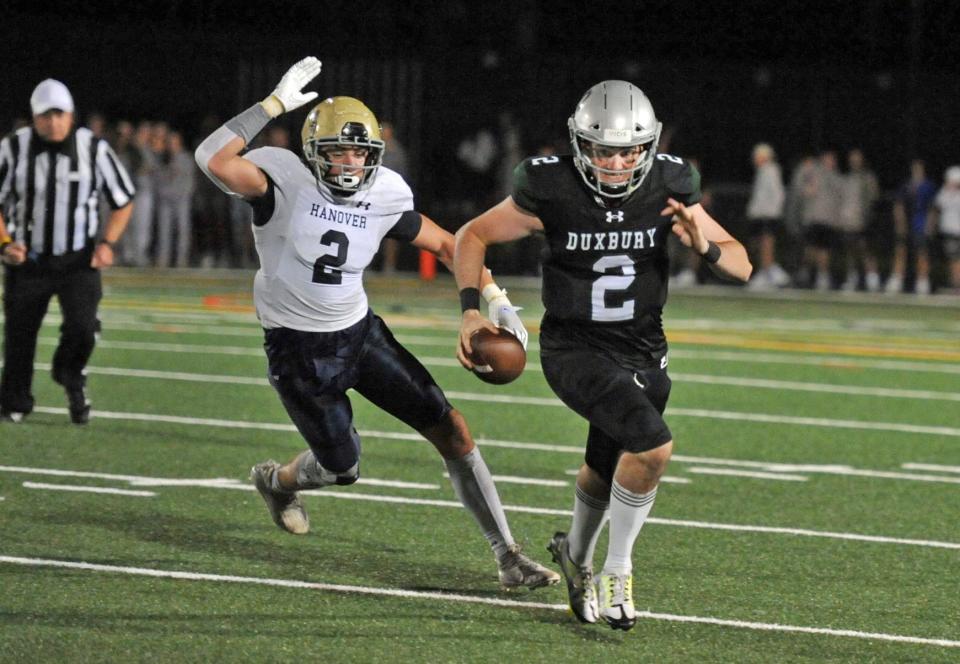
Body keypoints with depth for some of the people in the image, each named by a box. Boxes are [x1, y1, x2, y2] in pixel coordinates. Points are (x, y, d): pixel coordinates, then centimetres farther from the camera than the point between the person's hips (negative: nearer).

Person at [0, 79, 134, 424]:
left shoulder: (94, 149, -7)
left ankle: (71, 376, 16)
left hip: (78, 260, -1)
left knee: (82, 327, -18)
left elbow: (123, 201, 5)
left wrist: (107, 242, -8)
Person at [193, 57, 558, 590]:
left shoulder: (386, 194, -5)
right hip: (298, 349, -4)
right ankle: (278, 481, 43)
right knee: (342, 467, 5)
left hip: (359, 331, 4)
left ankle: (508, 556, 3)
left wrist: (494, 297, -1)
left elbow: (445, 244, 9)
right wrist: (275, 105, -38)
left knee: (452, 430, -4)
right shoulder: (284, 178, -20)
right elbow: (214, 160, -38)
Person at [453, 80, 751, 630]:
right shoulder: (552, 191, -18)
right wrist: (471, 310, -14)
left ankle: (577, 554, 52)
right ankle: (617, 571, -5)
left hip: (643, 351, 4)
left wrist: (706, 247, -25)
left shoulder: (668, 188, -10)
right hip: (575, 350, -4)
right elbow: (474, 236, -3)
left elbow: (743, 266, -4)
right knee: (653, 445, -25)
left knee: (607, 472, 20)